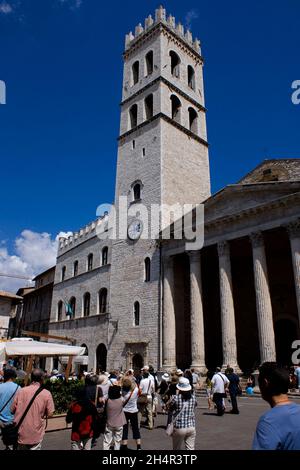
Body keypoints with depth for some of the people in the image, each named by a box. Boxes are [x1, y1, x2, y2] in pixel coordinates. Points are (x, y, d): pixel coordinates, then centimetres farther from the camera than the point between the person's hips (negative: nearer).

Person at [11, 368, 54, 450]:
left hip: (21, 433, 3)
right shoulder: (46, 394, -13)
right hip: (36, 434, -3)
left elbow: (12, 410, 1)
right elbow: (50, 413, -10)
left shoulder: (21, 391, -7)